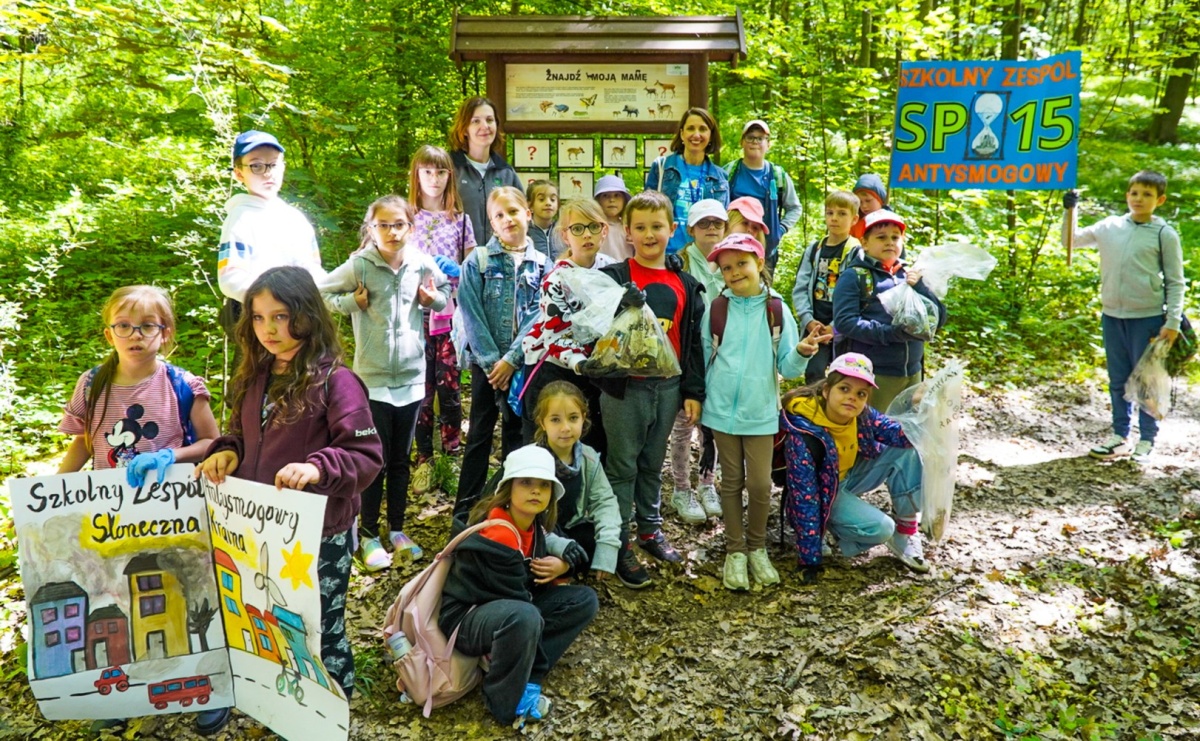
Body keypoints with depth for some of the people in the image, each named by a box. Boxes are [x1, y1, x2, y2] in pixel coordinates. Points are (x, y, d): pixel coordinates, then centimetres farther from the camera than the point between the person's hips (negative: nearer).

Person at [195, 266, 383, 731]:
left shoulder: (334, 380, -17)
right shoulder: (255, 376, 5)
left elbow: (367, 455, -19)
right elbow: (243, 436, 16)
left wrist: (318, 468, -35)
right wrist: (227, 452, -6)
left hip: (318, 534, -7)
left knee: (317, 630, 10)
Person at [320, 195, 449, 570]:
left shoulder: (422, 263, -2)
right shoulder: (359, 265, -8)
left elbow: (444, 288, 16)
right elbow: (323, 292, 2)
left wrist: (434, 299, -3)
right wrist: (352, 302, -12)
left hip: (411, 375, 3)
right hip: (373, 377, -3)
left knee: (401, 459, 15)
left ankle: (397, 530, 29)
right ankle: (369, 534, 20)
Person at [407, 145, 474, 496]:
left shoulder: (460, 220, 10)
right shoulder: (406, 217, 7)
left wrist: (455, 270, -6)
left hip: (451, 313, 1)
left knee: (450, 383, 3)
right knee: (421, 386, 1)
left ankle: (452, 451, 15)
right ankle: (424, 459, 9)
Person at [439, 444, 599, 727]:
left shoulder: (536, 525, -1)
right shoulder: (495, 535, -27)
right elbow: (517, 596, -24)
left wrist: (563, 564, -8)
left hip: (511, 609, 9)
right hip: (465, 616, -9)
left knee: (584, 600, -3)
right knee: (524, 617, -40)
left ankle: (527, 679, -10)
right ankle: (503, 702, -14)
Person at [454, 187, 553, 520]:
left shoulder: (543, 265, 2)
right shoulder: (477, 262, -2)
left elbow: (540, 316, -5)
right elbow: (471, 315, -8)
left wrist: (511, 359, -14)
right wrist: (491, 361, -13)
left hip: (524, 362, 1)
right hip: (485, 361, -1)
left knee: (516, 435, 10)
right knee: (479, 435, 5)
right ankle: (465, 511, 12)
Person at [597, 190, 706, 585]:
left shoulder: (685, 284, 8)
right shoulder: (613, 277, -4)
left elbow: (694, 341, 8)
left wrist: (693, 390, 5)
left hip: (668, 386, 4)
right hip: (625, 388, -4)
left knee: (653, 463, 18)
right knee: (623, 466, 4)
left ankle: (651, 529, 34)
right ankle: (619, 543, 13)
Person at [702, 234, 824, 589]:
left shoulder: (777, 310, -3)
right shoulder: (716, 310, -1)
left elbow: (786, 367, -3)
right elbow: (704, 359, 8)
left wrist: (801, 353, -23)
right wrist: (699, 398, 5)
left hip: (761, 413, 0)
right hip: (722, 410, 1)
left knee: (760, 485, 0)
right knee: (732, 482, 9)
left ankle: (757, 547, 24)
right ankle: (735, 550, 23)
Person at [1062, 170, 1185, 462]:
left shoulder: (1165, 234, -4)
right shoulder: (1110, 227, 5)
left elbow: (1175, 282, -2)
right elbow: (1070, 240, 13)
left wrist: (1172, 322, -8)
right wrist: (1069, 210, -1)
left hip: (1147, 318, -4)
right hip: (1112, 316, 4)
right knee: (1118, 381, 13)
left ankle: (1146, 440, 18)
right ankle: (1120, 435, 25)